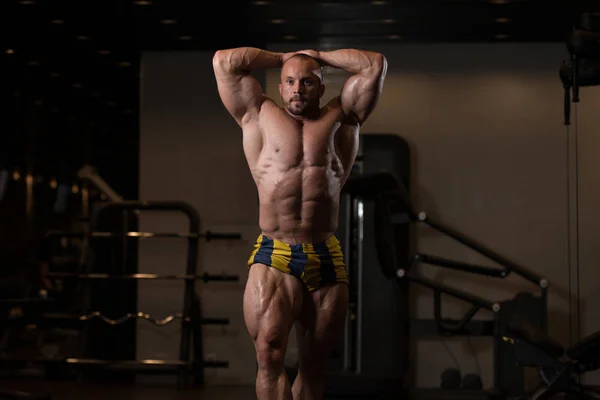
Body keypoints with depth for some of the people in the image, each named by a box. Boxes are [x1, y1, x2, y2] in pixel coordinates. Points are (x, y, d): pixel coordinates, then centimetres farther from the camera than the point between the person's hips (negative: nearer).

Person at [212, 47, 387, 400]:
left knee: (315, 362, 6)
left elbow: (375, 65, 11)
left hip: (327, 258, 2)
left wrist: (319, 56, 21)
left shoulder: (340, 119, 16)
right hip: (274, 256, -2)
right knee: (269, 354, -18)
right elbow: (225, 61, 11)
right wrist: (283, 58, 21)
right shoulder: (260, 117, 14)